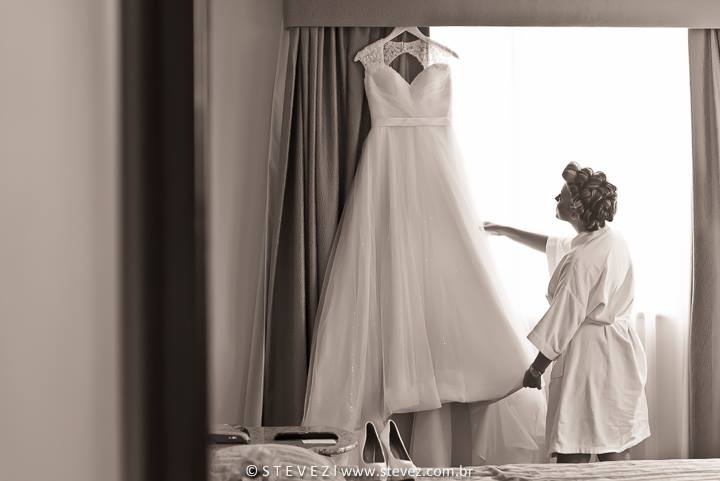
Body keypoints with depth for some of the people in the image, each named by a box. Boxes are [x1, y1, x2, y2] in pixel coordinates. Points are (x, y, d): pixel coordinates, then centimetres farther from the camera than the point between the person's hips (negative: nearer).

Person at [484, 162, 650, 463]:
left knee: (573, 455, 0)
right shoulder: (614, 241, 6)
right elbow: (554, 247, 21)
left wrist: (536, 368, -5)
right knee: (616, 452, 12)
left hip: (585, 358, -9)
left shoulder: (581, 260, -21)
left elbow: (564, 321, -17)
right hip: (620, 357, 9)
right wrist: (505, 231, 28)